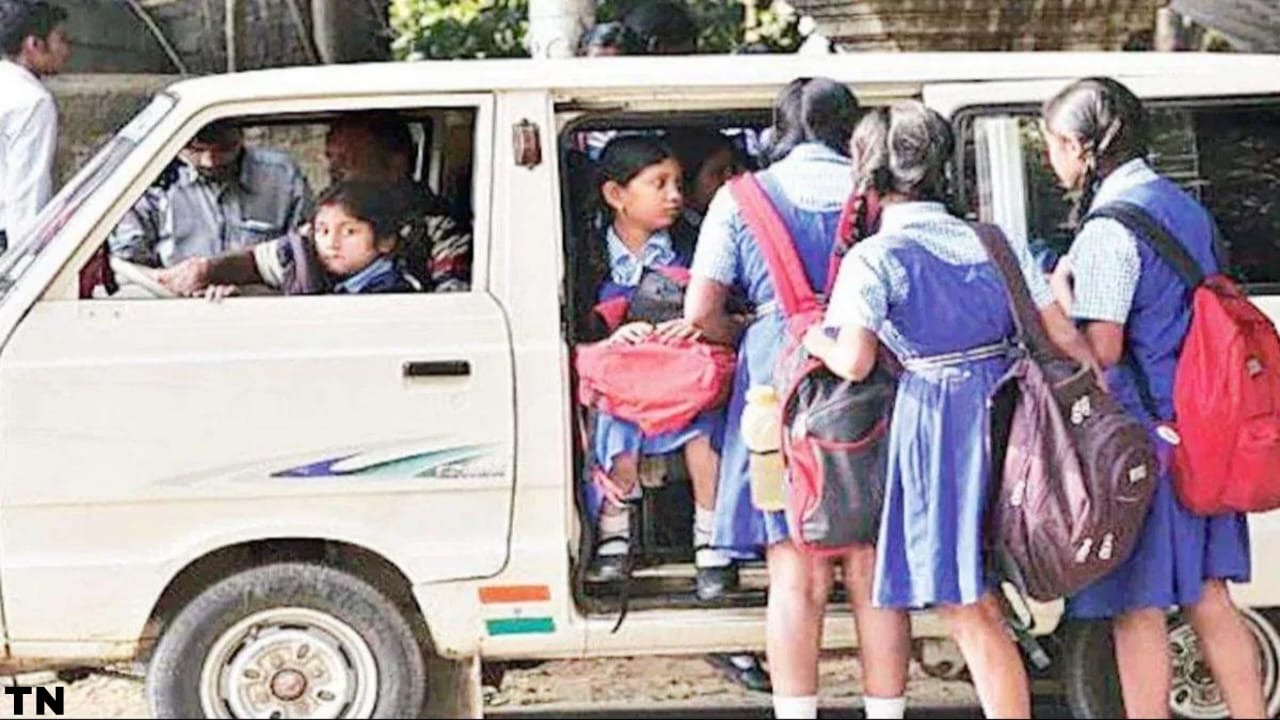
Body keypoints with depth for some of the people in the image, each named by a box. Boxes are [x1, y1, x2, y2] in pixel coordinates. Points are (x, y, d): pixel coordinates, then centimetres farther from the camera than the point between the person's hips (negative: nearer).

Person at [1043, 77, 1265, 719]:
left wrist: (1058, 293, -5)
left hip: (1139, 432, -8)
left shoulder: (1110, 226, -15)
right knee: (1207, 596, 12)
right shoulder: (1186, 208, 13)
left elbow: (1100, 349, -20)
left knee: (1137, 607, 0)